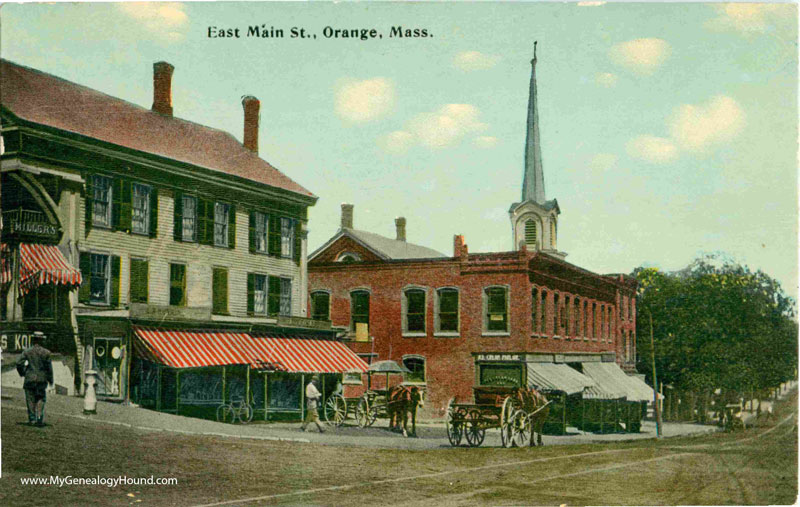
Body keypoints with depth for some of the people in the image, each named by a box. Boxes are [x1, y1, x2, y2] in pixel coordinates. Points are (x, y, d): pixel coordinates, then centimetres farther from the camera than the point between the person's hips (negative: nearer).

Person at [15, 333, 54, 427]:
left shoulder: (27, 352, -2)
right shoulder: (46, 352, -3)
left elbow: (19, 363, -6)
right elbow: (49, 367, -1)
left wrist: (22, 373, 12)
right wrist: (50, 379, 9)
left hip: (30, 378, 0)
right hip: (42, 379, 0)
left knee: (30, 400, 7)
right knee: (41, 399, 8)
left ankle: (32, 419, 6)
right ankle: (39, 419, -3)